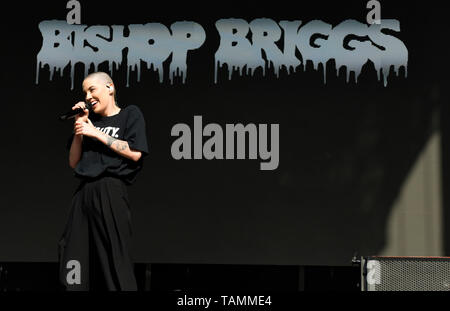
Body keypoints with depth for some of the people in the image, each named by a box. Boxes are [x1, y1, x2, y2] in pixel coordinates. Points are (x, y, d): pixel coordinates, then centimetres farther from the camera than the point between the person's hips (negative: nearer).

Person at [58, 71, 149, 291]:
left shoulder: (130, 114, 7)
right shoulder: (89, 121, 21)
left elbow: (135, 153, -7)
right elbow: (74, 163, 18)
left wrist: (97, 133, -5)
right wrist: (79, 128, 6)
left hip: (110, 192, -6)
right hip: (83, 193, 6)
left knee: (115, 261, -7)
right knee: (73, 267, 4)